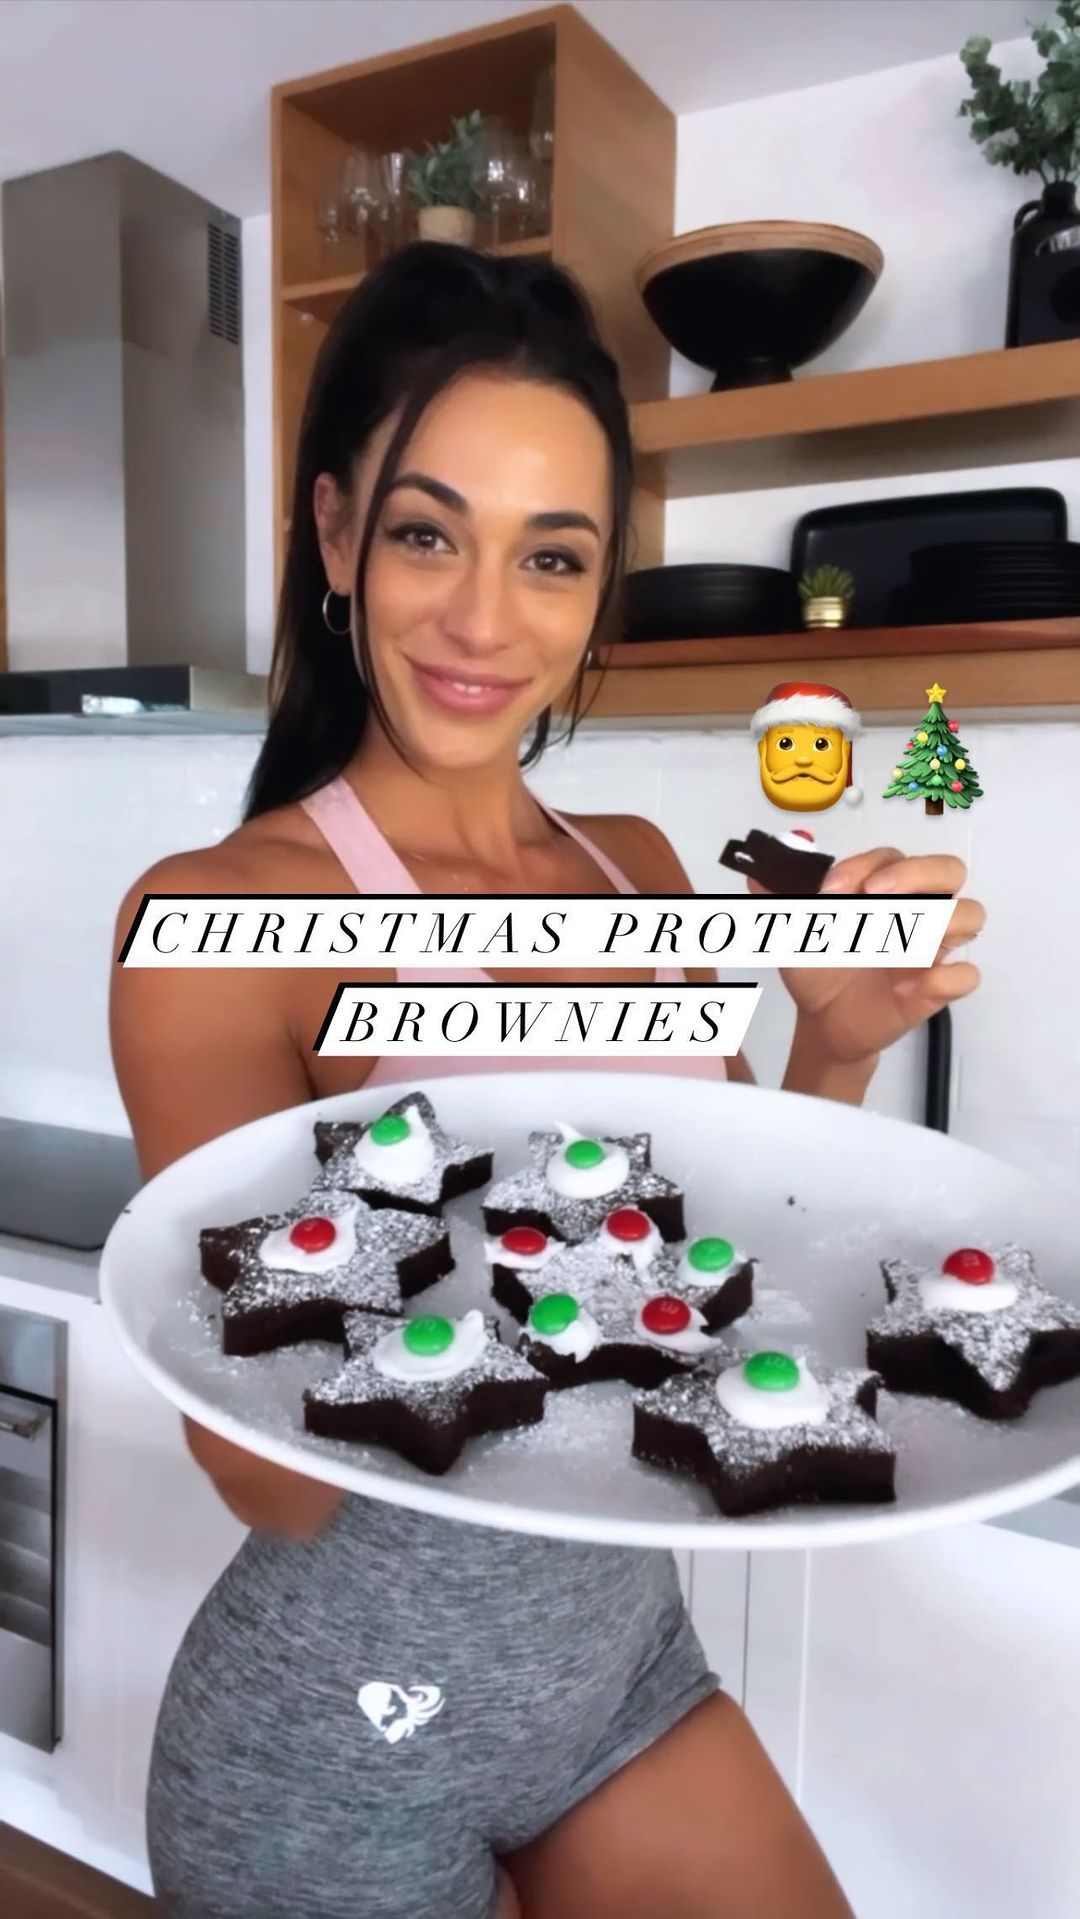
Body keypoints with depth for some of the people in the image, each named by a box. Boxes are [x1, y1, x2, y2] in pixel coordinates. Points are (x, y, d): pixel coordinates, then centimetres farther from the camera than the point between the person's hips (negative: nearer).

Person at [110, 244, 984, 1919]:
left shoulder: (643, 873, -3)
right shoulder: (216, 910, -20)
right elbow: (274, 1478, -20)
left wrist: (837, 1054, -16)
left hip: (630, 1657, 5)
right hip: (349, 1733, -4)